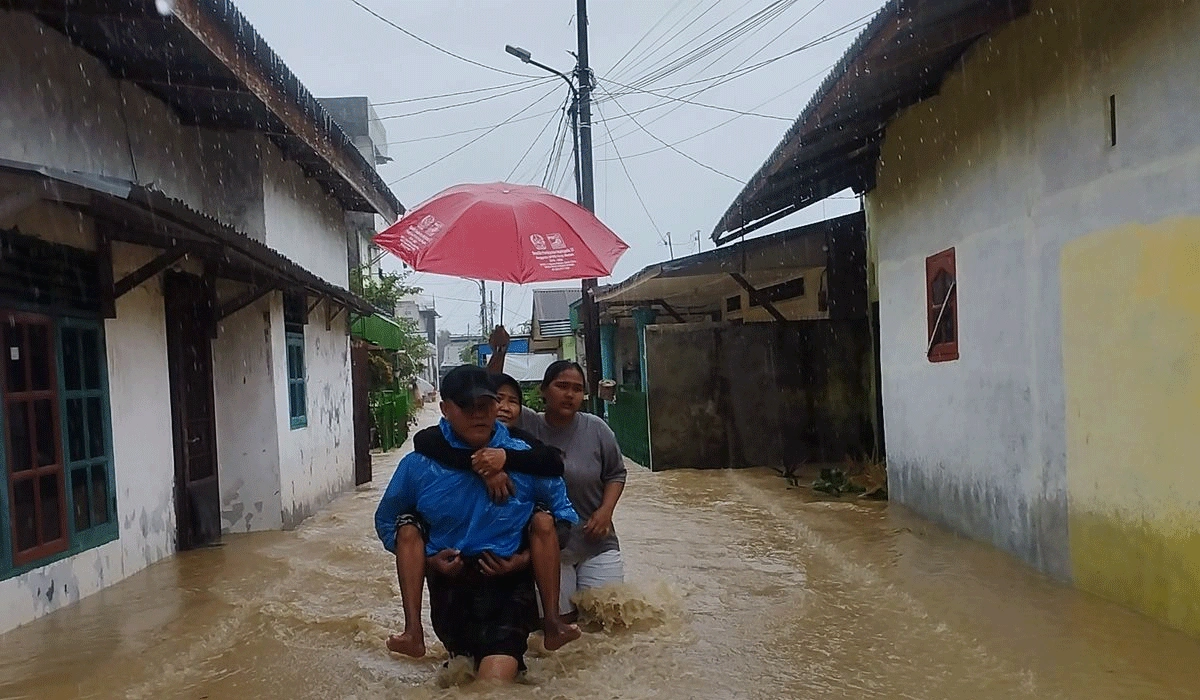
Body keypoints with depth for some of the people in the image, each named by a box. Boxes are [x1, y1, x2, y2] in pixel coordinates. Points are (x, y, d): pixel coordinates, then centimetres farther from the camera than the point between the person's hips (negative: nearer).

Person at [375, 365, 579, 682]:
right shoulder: (418, 465, -3)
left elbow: (563, 515, 7)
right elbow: (386, 522, 12)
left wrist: (524, 559, -7)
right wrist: (429, 559, -3)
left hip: (510, 587, -1)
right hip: (451, 586, 2)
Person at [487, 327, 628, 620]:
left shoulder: (596, 429, -5)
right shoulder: (526, 425, -6)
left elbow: (616, 474, 6)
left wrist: (606, 510, -9)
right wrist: (499, 352, -24)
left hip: (595, 544, 1)